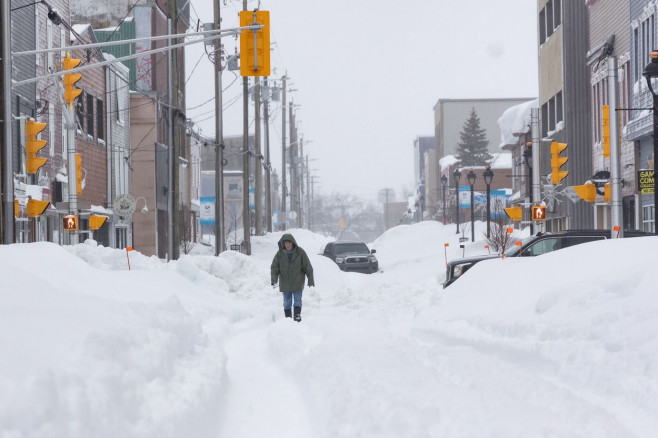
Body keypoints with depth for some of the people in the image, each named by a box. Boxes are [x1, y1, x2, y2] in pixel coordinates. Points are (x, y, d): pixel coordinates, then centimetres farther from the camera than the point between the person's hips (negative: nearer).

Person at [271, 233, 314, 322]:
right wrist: (274, 280, -17)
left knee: (297, 300, -4)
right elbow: (274, 267, -3)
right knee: (287, 302, 9)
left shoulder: (300, 252, -7)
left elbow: (308, 267, -3)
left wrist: (311, 281, -3)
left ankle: (297, 316, -3)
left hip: (298, 283, -2)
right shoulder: (280, 253, -4)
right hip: (285, 284, 2)